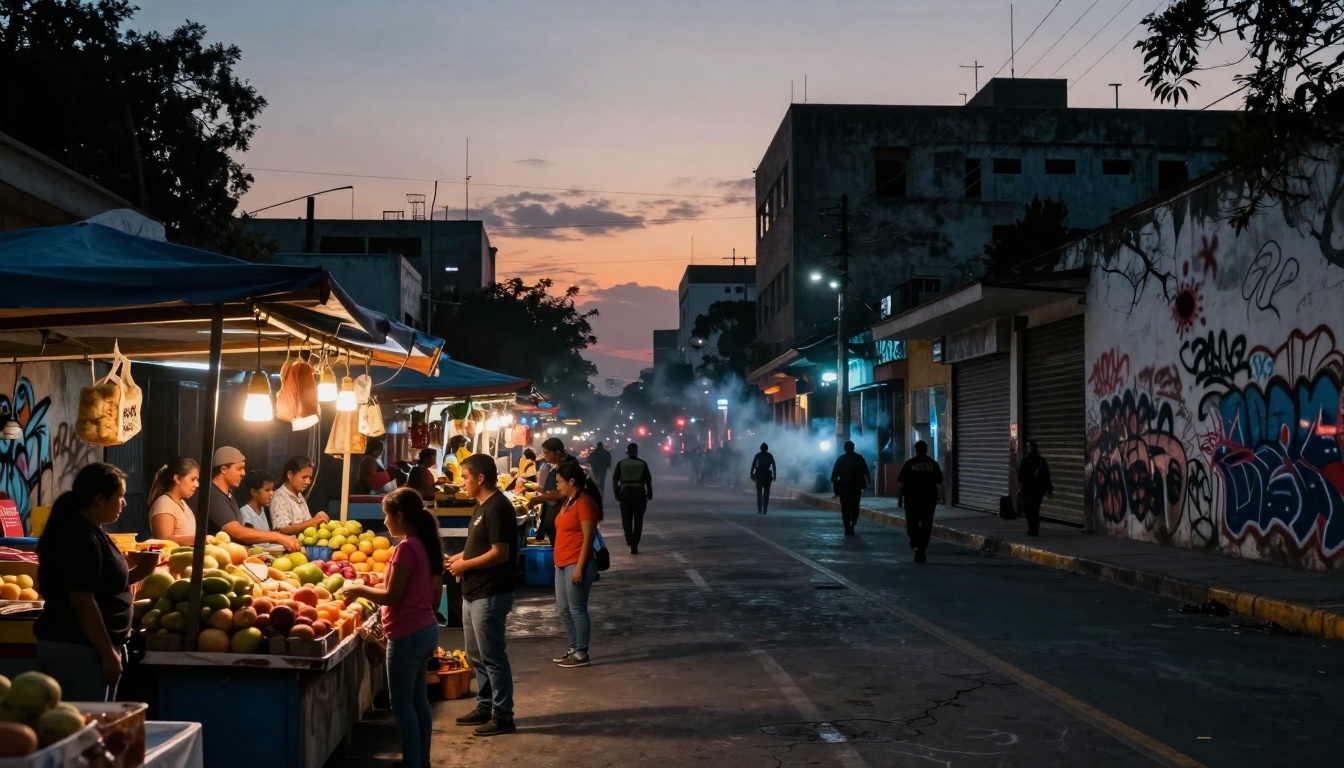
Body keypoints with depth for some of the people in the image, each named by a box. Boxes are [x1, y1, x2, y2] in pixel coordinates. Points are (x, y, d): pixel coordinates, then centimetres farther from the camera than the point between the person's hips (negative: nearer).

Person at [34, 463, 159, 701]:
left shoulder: (85, 532, 13)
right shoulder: (83, 538, -18)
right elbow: (82, 601, -22)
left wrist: (136, 573, 6)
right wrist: (108, 652, -21)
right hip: (77, 649, -10)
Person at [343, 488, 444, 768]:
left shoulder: (406, 548, -20)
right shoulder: (426, 544, 7)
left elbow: (392, 597, -18)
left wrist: (360, 590, -4)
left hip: (408, 634, -9)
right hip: (425, 628, 9)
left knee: (402, 705, 1)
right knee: (418, 700, 17)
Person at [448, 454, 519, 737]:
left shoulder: (497, 508, -19)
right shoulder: (482, 506, 12)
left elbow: (500, 553, -23)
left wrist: (465, 565, -15)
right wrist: (460, 556, 5)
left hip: (490, 595, -10)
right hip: (474, 593, 10)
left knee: (493, 657, -2)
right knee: (476, 656, 17)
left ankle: (503, 716, 6)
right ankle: (485, 707, 28)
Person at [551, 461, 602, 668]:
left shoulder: (584, 502, -14)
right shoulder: (569, 501, 16)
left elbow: (588, 538, -17)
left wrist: (579, 567, -20)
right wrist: (560, 562, 18)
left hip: (576, 565, -10)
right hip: (563, 564, 10)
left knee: (577, 610, -4)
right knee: (563, 609, 14)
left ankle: (582, 654, 4)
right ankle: (574, 648, 24)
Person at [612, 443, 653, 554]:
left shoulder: (621, 463, 3)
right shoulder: (642, 463, 1)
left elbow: (615, 479, 0)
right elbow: (648, 480, 1)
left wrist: (617, 494, 5)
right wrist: (650, 494, 8)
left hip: (625, 493, 0)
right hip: (640, 493, 0)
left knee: (626, 518, 6)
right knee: (638, 520, 8)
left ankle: (629, 538, -20)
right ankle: (634, 546, 5)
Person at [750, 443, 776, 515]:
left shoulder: (758, 455, 1)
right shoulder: (770, 456, 1)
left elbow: (753, 465, -4)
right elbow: (773, 466, -3)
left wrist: (752, 475, -3)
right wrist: (774, 476, -2)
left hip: (759, 475, 0)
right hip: (767, 475, 0)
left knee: (759, 492, 7)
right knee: (766, 492, 4)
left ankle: (759, 509, 1)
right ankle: (765, 509, -4)